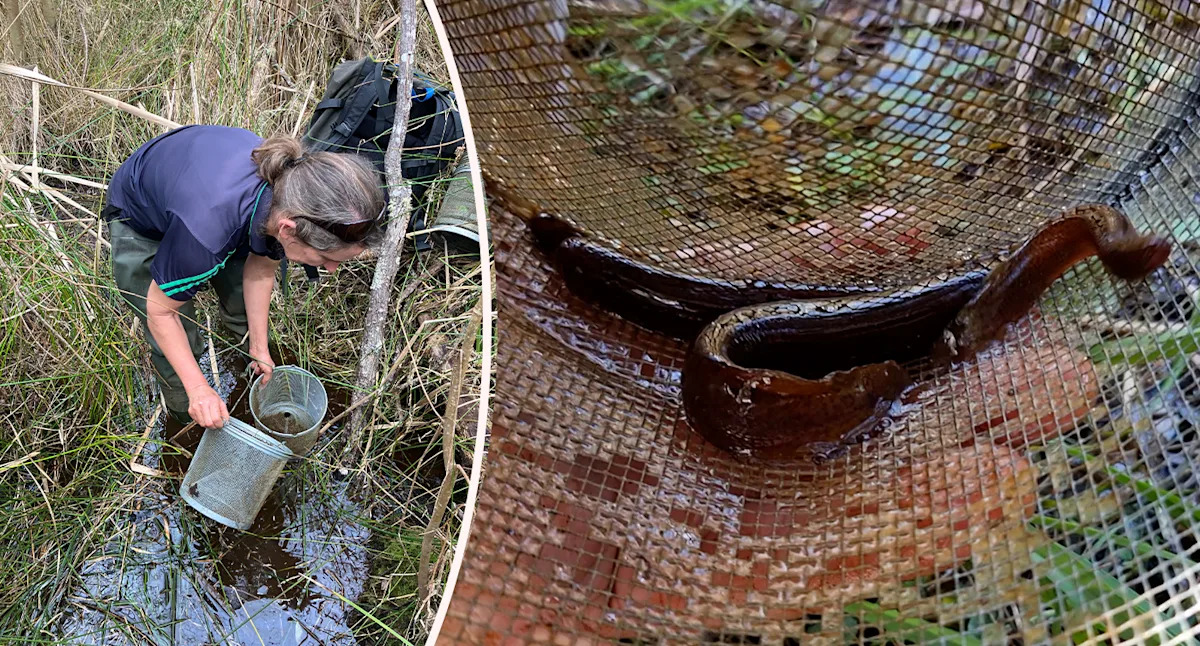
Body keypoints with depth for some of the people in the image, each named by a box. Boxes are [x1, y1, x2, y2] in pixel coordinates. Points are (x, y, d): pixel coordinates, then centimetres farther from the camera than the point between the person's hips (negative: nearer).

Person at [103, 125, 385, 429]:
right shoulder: (207, 231, -48)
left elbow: (260, 270, -9)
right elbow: (161, 312, -27)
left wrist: (259, 347, 0)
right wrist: (199, 389, -27)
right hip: (138, 219, -5)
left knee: (246, 311, 15)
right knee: (175, 346, -3)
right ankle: (185, 418, 26)